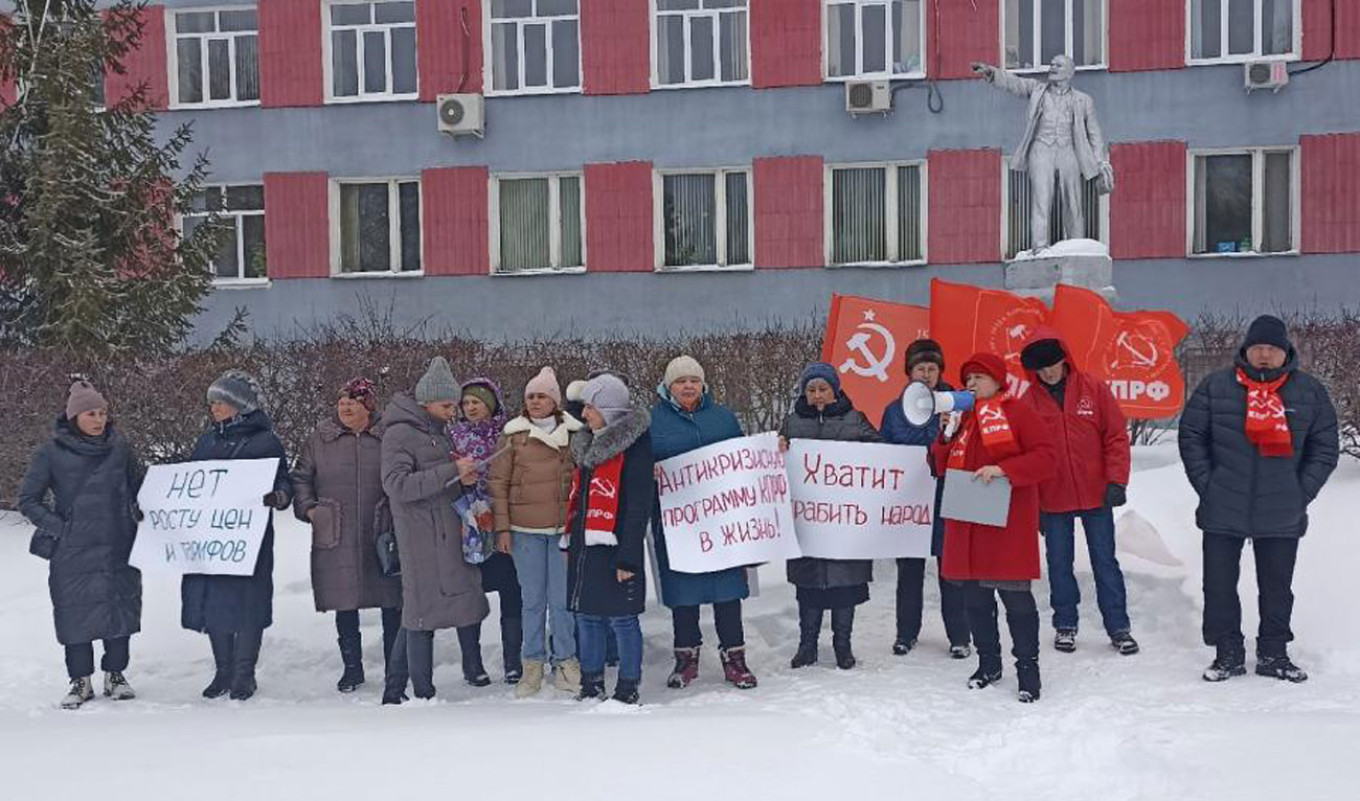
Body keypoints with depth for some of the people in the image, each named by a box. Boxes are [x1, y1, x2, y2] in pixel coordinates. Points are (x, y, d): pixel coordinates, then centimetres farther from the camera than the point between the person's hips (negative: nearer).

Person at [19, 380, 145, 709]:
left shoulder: (119, 447, 5)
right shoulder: (51, 453, -3)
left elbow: (140, 485, 19)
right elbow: (28, 500, 1)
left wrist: (140, 517, 6)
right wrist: (58, 528, -9)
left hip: (119, 548, 2)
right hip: (74, 552, -2)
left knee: (121, 606, 6)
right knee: (75, 613, 1)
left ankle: (115, 674, 21)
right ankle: (81, 681, 16)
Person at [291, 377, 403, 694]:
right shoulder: (321, 437, 6)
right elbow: (301, 477, 13)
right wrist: (308, 508, -2)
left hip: (383, 537, -1)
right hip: (338, 540, 1)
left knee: (392, 603, 4)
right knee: (345, 603, 8)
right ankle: (352, 668, 21)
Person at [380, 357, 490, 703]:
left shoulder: (438, 432, 17)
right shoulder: (400, 434, -9)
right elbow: (397, 485, -20)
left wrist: (464, 481, 2)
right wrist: (451, 472, -22)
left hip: (446, 535, 9)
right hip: (420, 538, -9)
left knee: (415, 613, 11)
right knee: (422, 613, -4)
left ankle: (394, 692, 19)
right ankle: (424, 694, 3)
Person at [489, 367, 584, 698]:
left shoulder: (573, 434, 4)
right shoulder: (513, 435, 2)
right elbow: (499, 482, 3)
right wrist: (502, 527, -2)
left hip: (563, 527, 0)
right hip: (524, 529, 0)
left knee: (562, 598, 1)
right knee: (532, 599, 7)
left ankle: (566, 660, 16)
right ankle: (533, 663, 17)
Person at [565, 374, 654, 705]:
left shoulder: (635, 445, -10)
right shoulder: (588, 443, 15)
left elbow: (639, 506, -14)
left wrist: (628, 557, -17)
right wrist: (570, 541, 19)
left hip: (615, 546, -8)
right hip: (584, 545, 8)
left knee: (621, 618, -1)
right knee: (587, 616, 13)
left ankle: (628, 689, 11)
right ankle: (591, 685, 25)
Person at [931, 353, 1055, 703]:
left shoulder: (1018, 412, -3)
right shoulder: (962, 418, 16)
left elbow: (1045, 457, -11)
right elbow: (943, 467, 16)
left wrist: (1002, 469, -20)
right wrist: (947, 436, -1)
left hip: (1008, 523, -6)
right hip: (969, 524, 6)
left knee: (1015, 594, -4)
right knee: (976, 596, 12)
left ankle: (1027, 666, 7)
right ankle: (988, 662, 25)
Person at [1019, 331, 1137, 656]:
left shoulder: (1094, 390, -3)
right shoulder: (1029, 401, -1)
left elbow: (1117, 436, -2)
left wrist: (1116, 481, -10)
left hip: (1096, 496, -1)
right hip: (1052, 501, 1)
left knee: (1105, 561, 6)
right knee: (1059, 564, 10)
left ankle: (1118, 626, 14)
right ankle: (1065, 624, 23)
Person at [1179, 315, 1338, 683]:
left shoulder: (1310, 392, 2)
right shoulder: (1215, 387, -2)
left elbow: (1324, 448, 5)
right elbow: (1191, 437, 1)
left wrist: (1301, 494, -3)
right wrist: (1208, 487, -6)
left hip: (1282, 516, 1)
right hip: (1222, 514, -1)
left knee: (1277, 586, 12)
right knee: (1219, 584, 5)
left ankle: (1274, 654, 26)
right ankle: (1228, 653, 18)